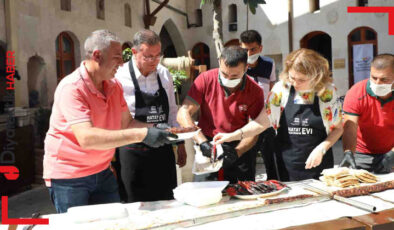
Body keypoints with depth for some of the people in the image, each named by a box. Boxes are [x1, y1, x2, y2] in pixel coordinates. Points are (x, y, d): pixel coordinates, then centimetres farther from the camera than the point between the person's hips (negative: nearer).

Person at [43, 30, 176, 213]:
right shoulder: (71, 88, -23)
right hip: (68, 177, -7)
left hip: (102, 172, 7)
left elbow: (126, 124, 7)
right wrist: (141, 135, -36)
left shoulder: (114, 86, 1)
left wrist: (156, 129, -12)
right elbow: (87, 138, -33)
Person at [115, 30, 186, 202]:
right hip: (134, 153, -5)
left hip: (163, 150, 5)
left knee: (167, 204, 15)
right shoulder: (120, 78, -13)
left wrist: (180, 143, 13)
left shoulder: (164, 74, 4)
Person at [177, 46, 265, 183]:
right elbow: (183, 113, -13)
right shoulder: (206, 79, -10)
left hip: (241, 147, 1)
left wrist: (237, 152, -25)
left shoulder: (255, 91, -9)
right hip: (207, 143, 0)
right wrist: (202, 142, -24)